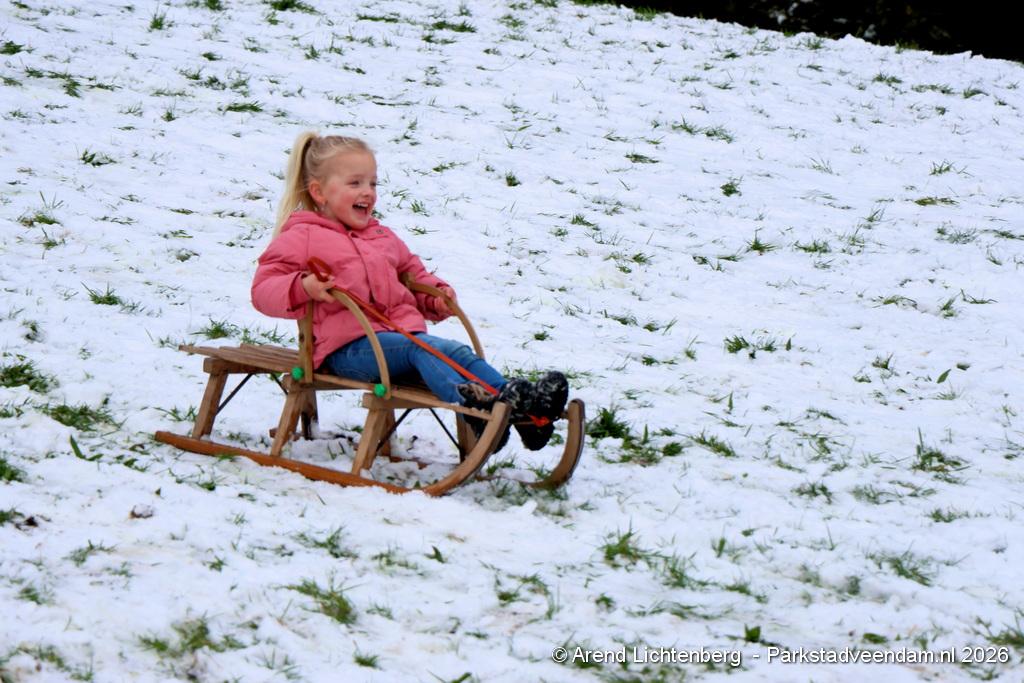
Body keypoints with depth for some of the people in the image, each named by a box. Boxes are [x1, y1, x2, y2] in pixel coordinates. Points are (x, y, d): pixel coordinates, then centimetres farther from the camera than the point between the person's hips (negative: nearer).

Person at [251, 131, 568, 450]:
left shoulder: (384, 238, 30)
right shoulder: (302, 238, 7)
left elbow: (414, 274, 44)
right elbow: (264, 290, 1)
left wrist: (436, 295, 21)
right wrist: (304, 287, -20)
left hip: (404, 331, 7)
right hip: (348, 348, -7)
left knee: (457, 352, -22)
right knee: (423, 348, -33)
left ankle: (519, 400, -41)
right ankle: (473, 404, -58)